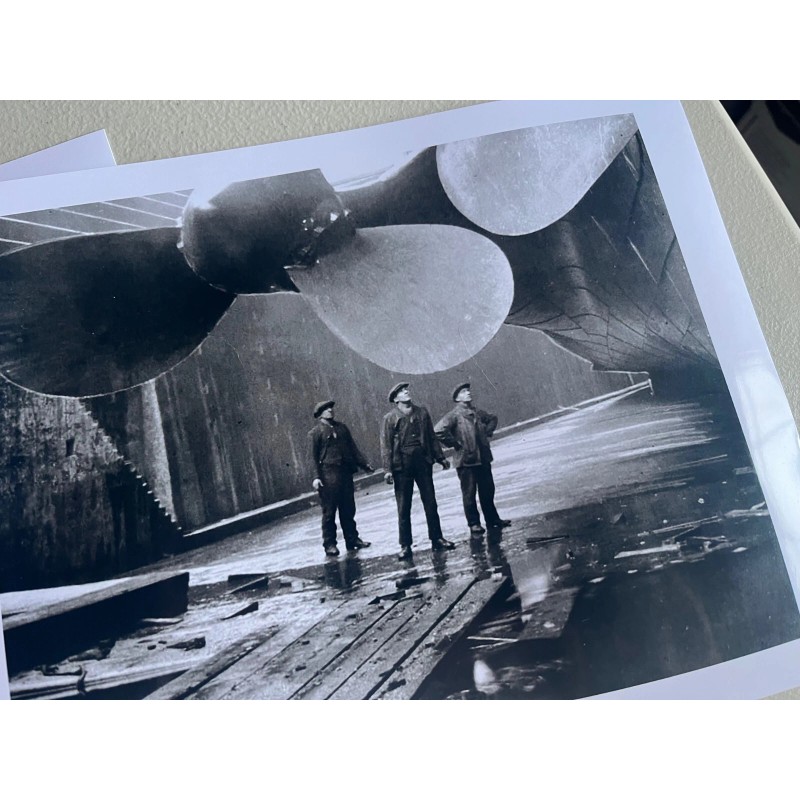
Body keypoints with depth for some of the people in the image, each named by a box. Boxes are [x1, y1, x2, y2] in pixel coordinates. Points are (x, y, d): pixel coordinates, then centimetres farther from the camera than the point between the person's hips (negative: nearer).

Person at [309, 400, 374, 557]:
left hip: (345, 472, 5)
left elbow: (353, 448, 16)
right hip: (328, 474, -5)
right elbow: (314, 456, -5)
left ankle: (352, 539, 20)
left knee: (348, 509, 10)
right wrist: (316, 477, -13)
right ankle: (329, 544, 7)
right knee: (329, 511, 0)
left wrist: (364, 464, 9)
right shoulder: (316, 432, -1)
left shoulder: (341, 427, 15)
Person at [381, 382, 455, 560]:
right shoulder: (390, 418, 0)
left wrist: (440, 458, 11)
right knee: (403, 508, 2)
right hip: (402, 464, -3)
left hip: (423, 461, 3)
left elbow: (432, 437, 14)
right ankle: (405, 545, 9)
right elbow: (386, 445, -4)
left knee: (430, 503, 7)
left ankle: (437, 539, 17)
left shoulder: (422, 412, 10)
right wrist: (388, 469, -11)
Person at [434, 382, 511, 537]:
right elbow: (438, 431, -23)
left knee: (488, 491, 14)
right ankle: (474, 524, 12)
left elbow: (492, 419, 30)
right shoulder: (454, 415, -10)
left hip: (483, 458, 6)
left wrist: (488, 432, 15)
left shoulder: (477, 412, 10)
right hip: (466, 461, -6)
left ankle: (492, 520, 26)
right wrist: (455, 443, -16)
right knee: (469, 494, 3)